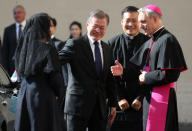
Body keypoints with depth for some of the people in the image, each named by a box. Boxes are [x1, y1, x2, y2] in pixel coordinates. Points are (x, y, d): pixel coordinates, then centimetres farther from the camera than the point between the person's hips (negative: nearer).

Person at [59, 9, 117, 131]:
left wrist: (113, 104, 15)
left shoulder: (107, 49, 15)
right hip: (78, 103, -5)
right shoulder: (75, 44, -3)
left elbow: (110, 79, 17)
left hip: (100, 107, 5)